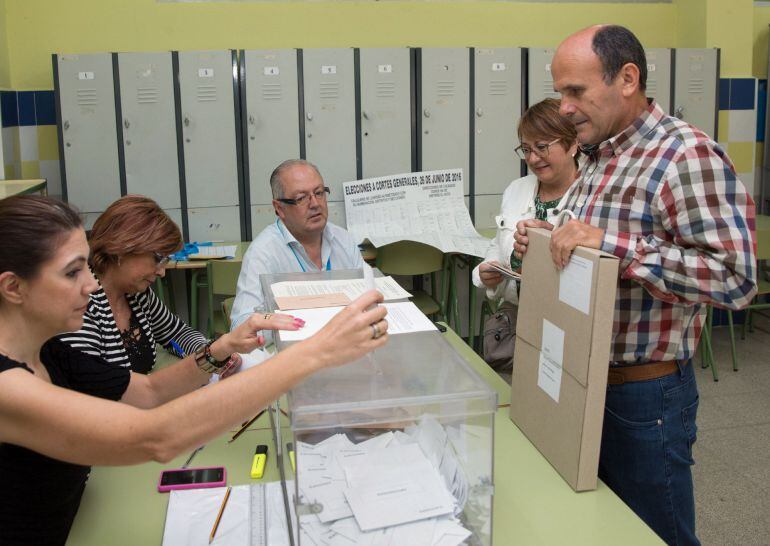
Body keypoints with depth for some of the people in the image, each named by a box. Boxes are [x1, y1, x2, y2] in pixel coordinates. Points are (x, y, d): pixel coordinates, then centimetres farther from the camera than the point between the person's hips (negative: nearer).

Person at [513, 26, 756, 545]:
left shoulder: (687, 153, -18)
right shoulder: (599, 157, 9)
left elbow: (735, 278, -26)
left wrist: (610, 242, -30)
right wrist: (548, 240, -1)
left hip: (645, 391, -8)